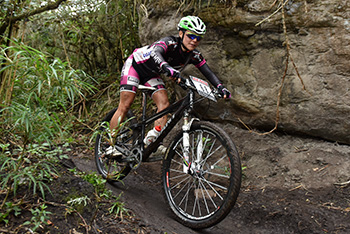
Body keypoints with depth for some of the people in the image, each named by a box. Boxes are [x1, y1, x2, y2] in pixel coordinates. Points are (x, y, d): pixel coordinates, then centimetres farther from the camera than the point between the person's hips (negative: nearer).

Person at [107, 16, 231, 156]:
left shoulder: (194, 55, -13)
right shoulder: (169, 43, -32)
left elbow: (208, 72, -15)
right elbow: (156, 54, -52)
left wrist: (220, 87, -33)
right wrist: (167, 68, -72)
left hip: (151, 74, 6)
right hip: (135, 65, -6)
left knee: (164, 104, -13)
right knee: (125, 105, -12)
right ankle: (110, 146, -3)